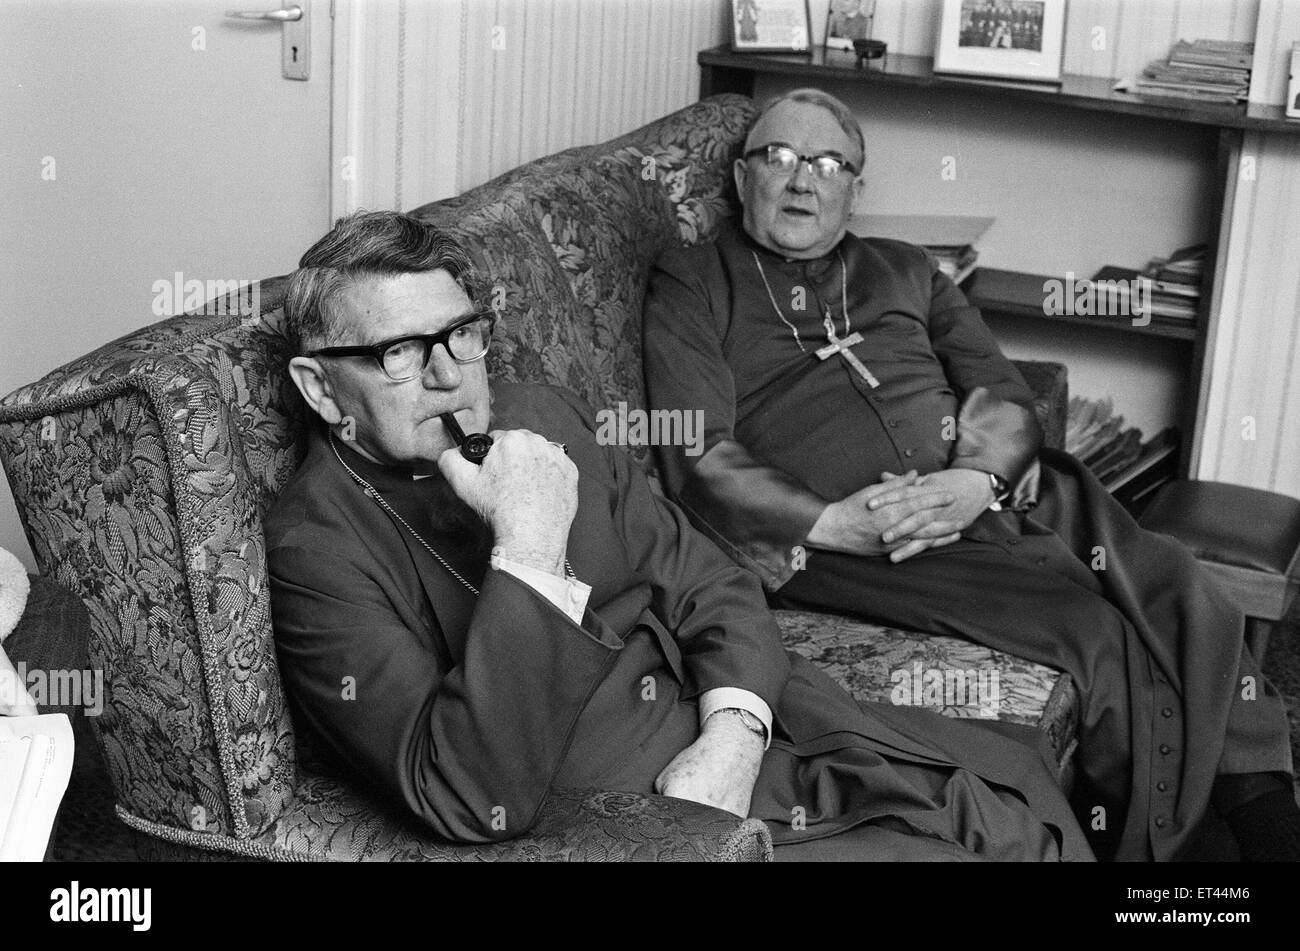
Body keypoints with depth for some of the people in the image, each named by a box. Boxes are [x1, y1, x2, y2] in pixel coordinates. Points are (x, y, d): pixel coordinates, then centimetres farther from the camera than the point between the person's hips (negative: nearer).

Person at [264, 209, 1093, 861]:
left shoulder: (543, 422, 7)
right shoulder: (317, 549, -14)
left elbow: (712, 588, 11)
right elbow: (476, 803, -25)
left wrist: (733, 733, -10)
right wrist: (527, 551, -30)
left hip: (758, 749, 7)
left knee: (1023, 793, 1)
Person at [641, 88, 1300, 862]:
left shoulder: (906, 270, 24)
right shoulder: (691, 286, 10)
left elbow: (1004, 394, 13)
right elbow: (699, 460, -3)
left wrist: (973, 481, -11)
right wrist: (836, 524, -16)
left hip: (990, 492, 5)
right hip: (839, 535, -5)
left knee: (1181, 596, -17)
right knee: (1095, 629, -24)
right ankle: (1137, 839, -7)